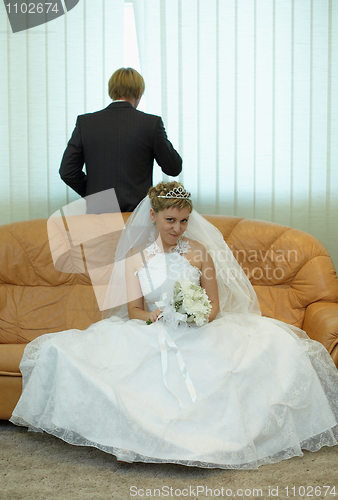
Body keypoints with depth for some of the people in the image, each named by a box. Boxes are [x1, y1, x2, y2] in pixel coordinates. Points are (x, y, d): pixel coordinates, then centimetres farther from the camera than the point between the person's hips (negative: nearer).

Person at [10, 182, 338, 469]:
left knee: (275, 344, -29)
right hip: (150, 338, 1)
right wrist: (153, 316, -18)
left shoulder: (199, 251, 7)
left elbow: (215, 304, 7)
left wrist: (201, 317, -16)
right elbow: (133, 310, 5)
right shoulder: (135, 255, 9)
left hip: (199, 336, 0)